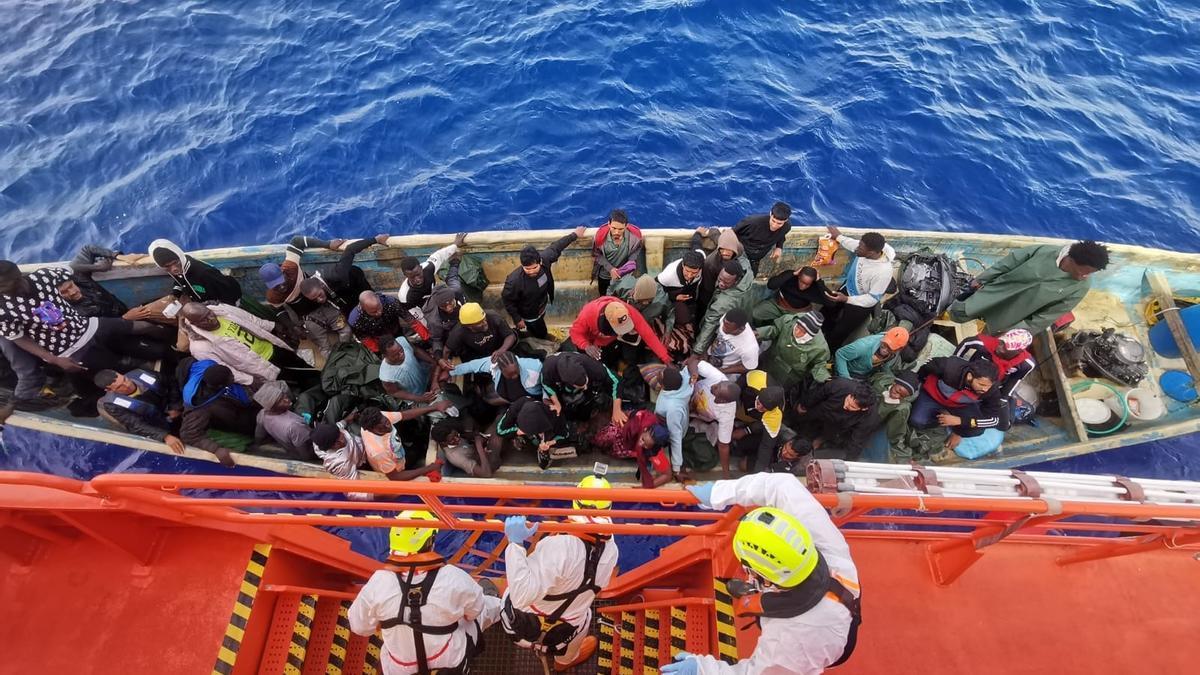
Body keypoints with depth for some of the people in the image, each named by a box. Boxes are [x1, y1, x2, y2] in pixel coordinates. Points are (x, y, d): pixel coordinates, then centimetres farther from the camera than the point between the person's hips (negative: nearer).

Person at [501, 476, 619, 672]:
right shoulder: (611, 550, -19)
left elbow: (522, 596, -41)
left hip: (516, 625, -3)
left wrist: (516, 543, -40)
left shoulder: (559, 545, -37)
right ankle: (565, 660, 64)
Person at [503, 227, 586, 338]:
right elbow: (507, 300, -25)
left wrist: (574, 235, 2)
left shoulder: (544, 258, -30)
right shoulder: (514, 281, -42)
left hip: (541, 307, 6)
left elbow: (556, 247, -10)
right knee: (540, 336, 16)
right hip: (529, 315, -6)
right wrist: (517, 319, -17)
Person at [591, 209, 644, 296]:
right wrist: (610, 268, -23)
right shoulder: (601, 235, -27)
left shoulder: (634, 236, -29)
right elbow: (597, 254, -10)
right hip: (604, 275, 1)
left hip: (624, 276, 0)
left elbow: (633, 259, -14)